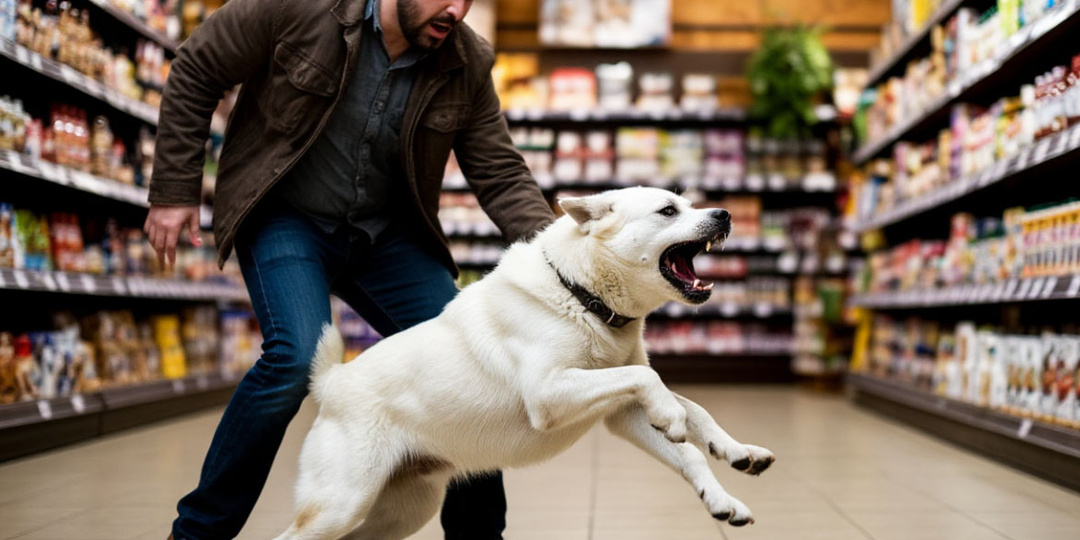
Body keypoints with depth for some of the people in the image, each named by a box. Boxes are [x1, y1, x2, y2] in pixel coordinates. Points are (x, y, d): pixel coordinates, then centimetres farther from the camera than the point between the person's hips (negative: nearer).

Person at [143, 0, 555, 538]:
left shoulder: (468, 65, -9)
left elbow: (502, 176, -5)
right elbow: (195, 71, -8)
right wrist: (173, 190, -8)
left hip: (387, 232, 4)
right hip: (285, 216, -4)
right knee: (298, 354, -28)